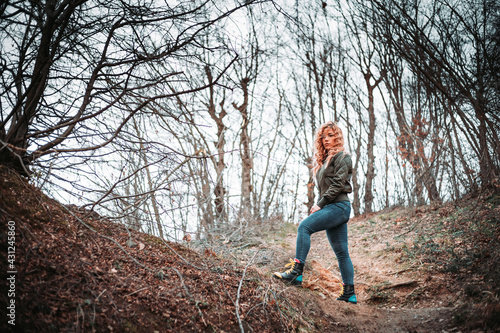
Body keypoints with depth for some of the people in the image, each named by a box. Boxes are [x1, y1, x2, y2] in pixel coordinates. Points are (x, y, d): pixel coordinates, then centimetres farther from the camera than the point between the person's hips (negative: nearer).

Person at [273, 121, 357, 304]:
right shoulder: (324, 159, 24)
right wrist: (319, 206, 9)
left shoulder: (342, 157, -1)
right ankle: (349, 293, 9)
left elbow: (338, 184, -13)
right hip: (331, 208, 9)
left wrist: (320, 204, -15)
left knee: (304, 226, -24)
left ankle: (296, 272, -30)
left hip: (338, 206, -9)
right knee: (341, 252, 6)